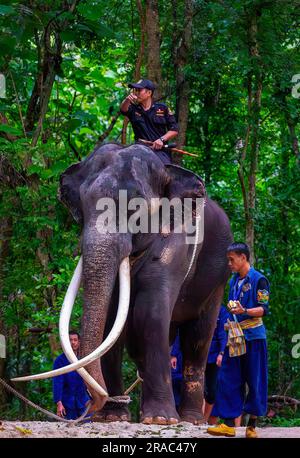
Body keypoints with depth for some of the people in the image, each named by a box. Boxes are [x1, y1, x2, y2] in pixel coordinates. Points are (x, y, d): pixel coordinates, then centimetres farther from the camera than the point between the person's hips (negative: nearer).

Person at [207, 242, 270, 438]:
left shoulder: (258, 279, -5)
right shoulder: (234, 281, 16)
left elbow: (264, 309, -12)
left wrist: (245, 311, -26)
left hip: (253, 336, -7)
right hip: (235, 337, 7)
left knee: (254, 381, -1)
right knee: (229, 379, -1)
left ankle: (252, 424, 5)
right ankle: (229, 424, -3)